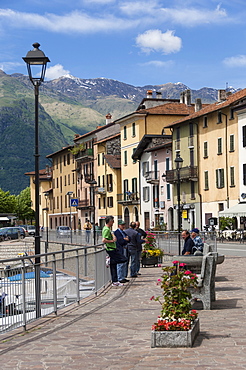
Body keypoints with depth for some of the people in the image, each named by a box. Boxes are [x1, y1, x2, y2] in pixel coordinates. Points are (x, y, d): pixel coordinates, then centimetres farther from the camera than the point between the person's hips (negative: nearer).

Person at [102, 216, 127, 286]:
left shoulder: (107, 229, 17)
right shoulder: (107, 229, -15)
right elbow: (104, 240, -24)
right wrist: (112, 241, -17)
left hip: (112, 249, 10)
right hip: (111, 249, -10)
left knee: (113, 266, 10)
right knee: (124, 259, -11)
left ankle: (115, 282, 13)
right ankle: (110, 260, -8)